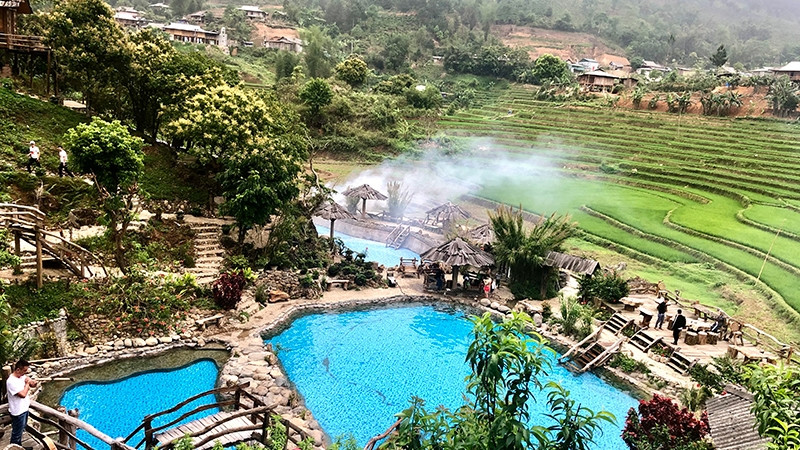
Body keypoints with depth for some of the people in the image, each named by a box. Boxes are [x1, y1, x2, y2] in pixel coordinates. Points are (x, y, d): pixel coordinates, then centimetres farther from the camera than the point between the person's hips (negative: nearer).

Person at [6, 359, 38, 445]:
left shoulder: (22, 376, -1)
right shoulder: (11, 381, -27)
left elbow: (33, 385, 8)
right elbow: (23, 394, -30)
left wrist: (32, 383, -15)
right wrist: (27, 383, -17)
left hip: (24, 408, 9)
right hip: (18, 412, -9)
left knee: (21, 431, 24)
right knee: (16, 434, 7)